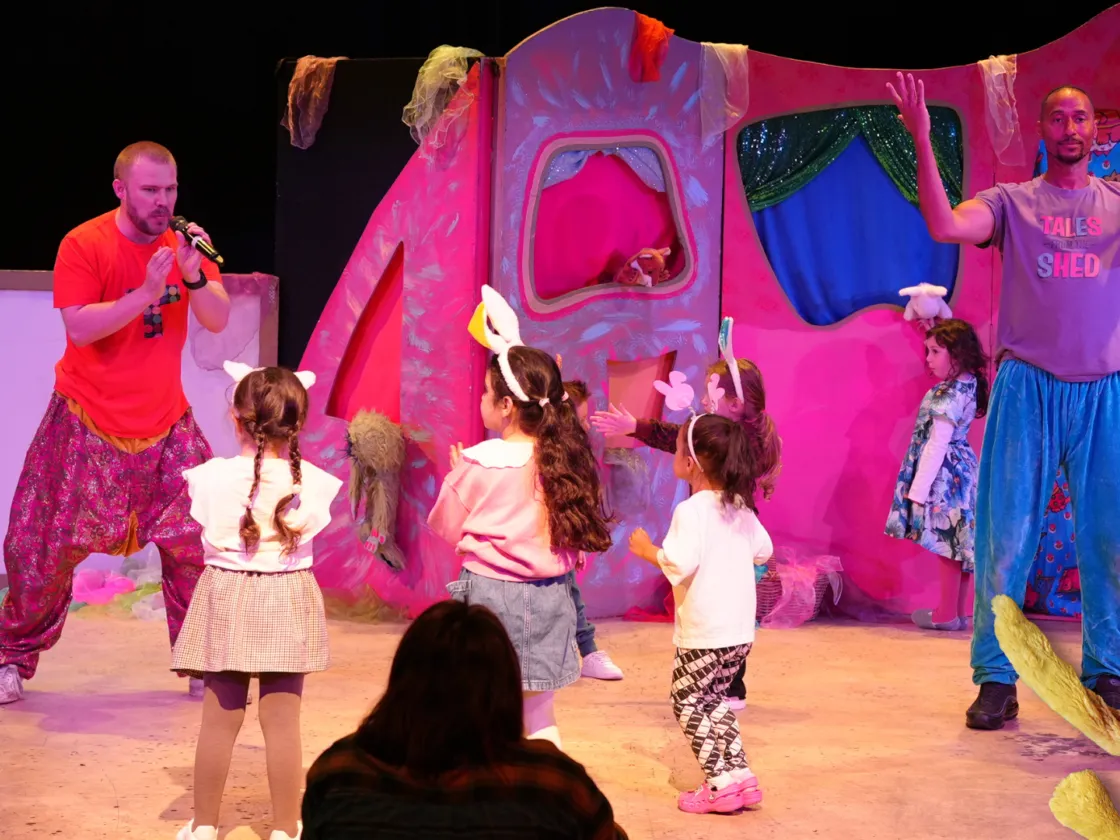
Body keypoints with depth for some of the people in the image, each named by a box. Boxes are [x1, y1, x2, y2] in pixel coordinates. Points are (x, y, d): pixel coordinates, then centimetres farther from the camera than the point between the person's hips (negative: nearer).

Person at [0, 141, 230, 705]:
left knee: (201, 538, -3)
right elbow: (79, 328, -21)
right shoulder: (84, 245, -13)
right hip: (87, 425, -3)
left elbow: (218, 321, -7)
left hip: (166, 425, 3)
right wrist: (146, 293, -30)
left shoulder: (181, 245, 0)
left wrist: (193, 275, -25)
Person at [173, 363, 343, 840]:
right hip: (288, 604, 0)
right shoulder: (312, 481, -9)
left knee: (219, 721, 9)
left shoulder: (213, 476, -10)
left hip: (226, 599, 0)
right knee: (283, 724, 5)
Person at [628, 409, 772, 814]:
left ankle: (721, 784, -1)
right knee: (713, 701, 21)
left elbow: (680, 562, -27)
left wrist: (648, 550, -10)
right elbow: (763, 551, 19)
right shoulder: (741, 508, 8)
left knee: (689, 704, 4)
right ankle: (739, 774, 15)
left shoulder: (691, 510, -17)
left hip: (703, 632, -8)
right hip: (740, 628, 8)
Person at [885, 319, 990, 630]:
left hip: (944, 476, -10)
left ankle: (947, 614, 2)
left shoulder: (948, 395, -20)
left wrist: (919, 488, -22)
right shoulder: (967, 384, 8)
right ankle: (960, 610, 18)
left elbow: (937, 445, -23)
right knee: (958, 542, 12)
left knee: (946, 543, -4)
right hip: (959, 473, 10)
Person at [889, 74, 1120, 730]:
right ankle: (997, 678, 6)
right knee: (1007, 538, -1)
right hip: (1028, 386, -1)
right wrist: (922, 139, -19)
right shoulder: (1013, 202, 6)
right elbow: (945, 226, -11)